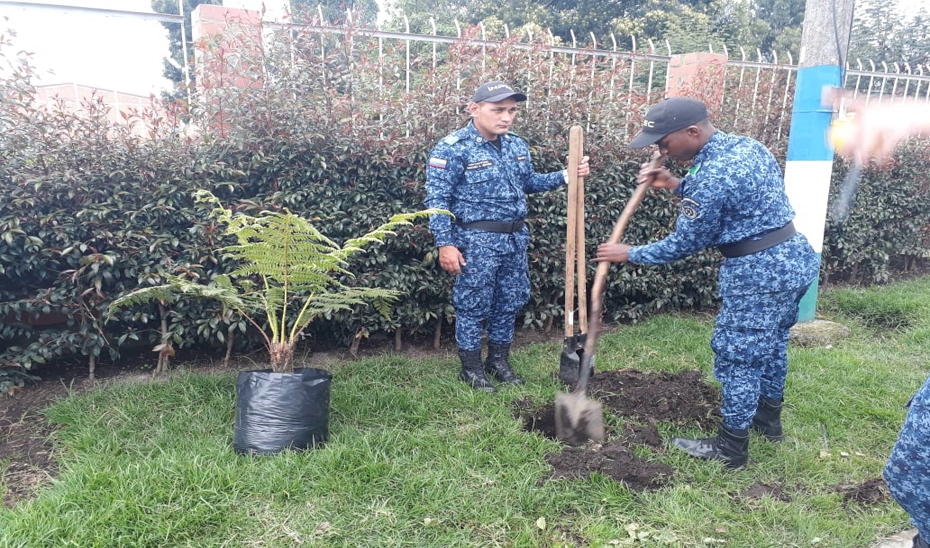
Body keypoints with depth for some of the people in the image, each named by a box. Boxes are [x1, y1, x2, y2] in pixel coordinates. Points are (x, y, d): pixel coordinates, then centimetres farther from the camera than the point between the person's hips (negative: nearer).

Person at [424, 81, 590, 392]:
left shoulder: (517, 147, 8)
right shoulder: (453, 149, -13)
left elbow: (529, 183, 22)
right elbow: (437, 200, -13)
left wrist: (565, 176, 8)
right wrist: (445, 244, -18)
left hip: (516, 238, 7)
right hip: (476, 241, -7)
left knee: (509, 303, 15)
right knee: (474, 306, 4)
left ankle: (499, 360, 32)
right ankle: (471, 368, 20)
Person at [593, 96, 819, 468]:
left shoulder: (711, 175, -24)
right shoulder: (746, 145, 5)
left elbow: (683, 244, -14)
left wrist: (629, 253, -1)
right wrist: (676, 185, 10)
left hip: (757, 273, -10)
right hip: (794, 257, 10)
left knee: (737, 356, 3)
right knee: (771, 342, 24)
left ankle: (730, 447, 16)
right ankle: (768, 418, 43)